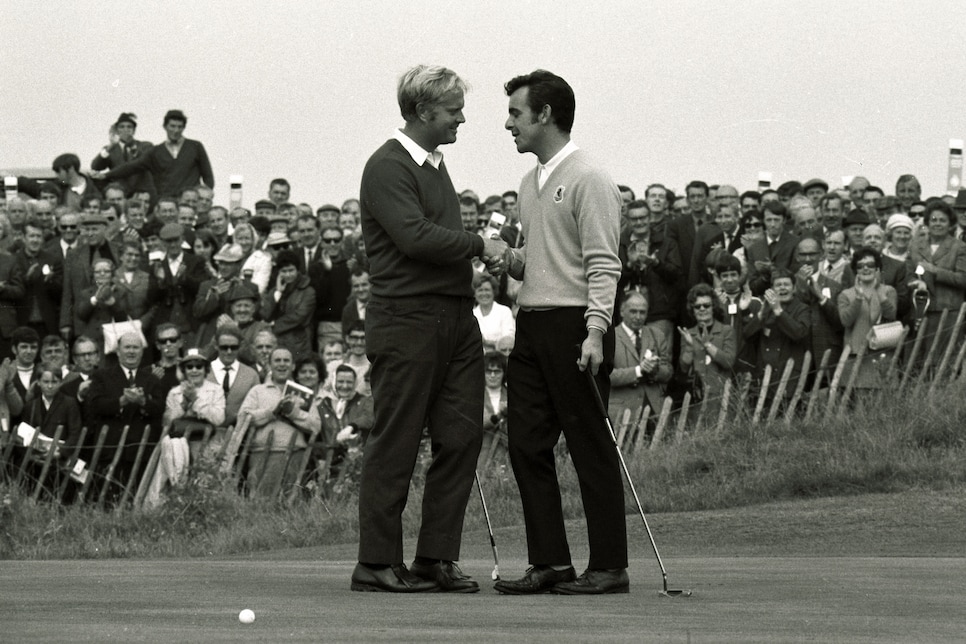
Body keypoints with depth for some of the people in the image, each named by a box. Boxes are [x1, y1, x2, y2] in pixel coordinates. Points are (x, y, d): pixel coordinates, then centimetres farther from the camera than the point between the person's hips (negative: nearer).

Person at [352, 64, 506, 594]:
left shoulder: (435, 165, 20)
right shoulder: (388, 167, -9)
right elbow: (415, 236, -20)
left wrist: (486, 264, 9)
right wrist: (480, 247, -12)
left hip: (455, 315, 9)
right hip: (406, 319, -9)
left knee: (461, 436, 4)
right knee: (395, 445, -4)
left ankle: (436, 559, 10)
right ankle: (376, 564, 1)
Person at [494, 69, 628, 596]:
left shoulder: (588, 181, -9)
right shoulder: (530, 183, 18)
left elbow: (602, 265, -14)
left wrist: (594, 332, -23)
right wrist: (512, 260, 5)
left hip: (574, 324, -9)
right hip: (532, 325, 9)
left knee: (590, 448, -4)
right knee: (526, 443, 5)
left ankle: (609, 566, 0)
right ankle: (550, 562, 10)